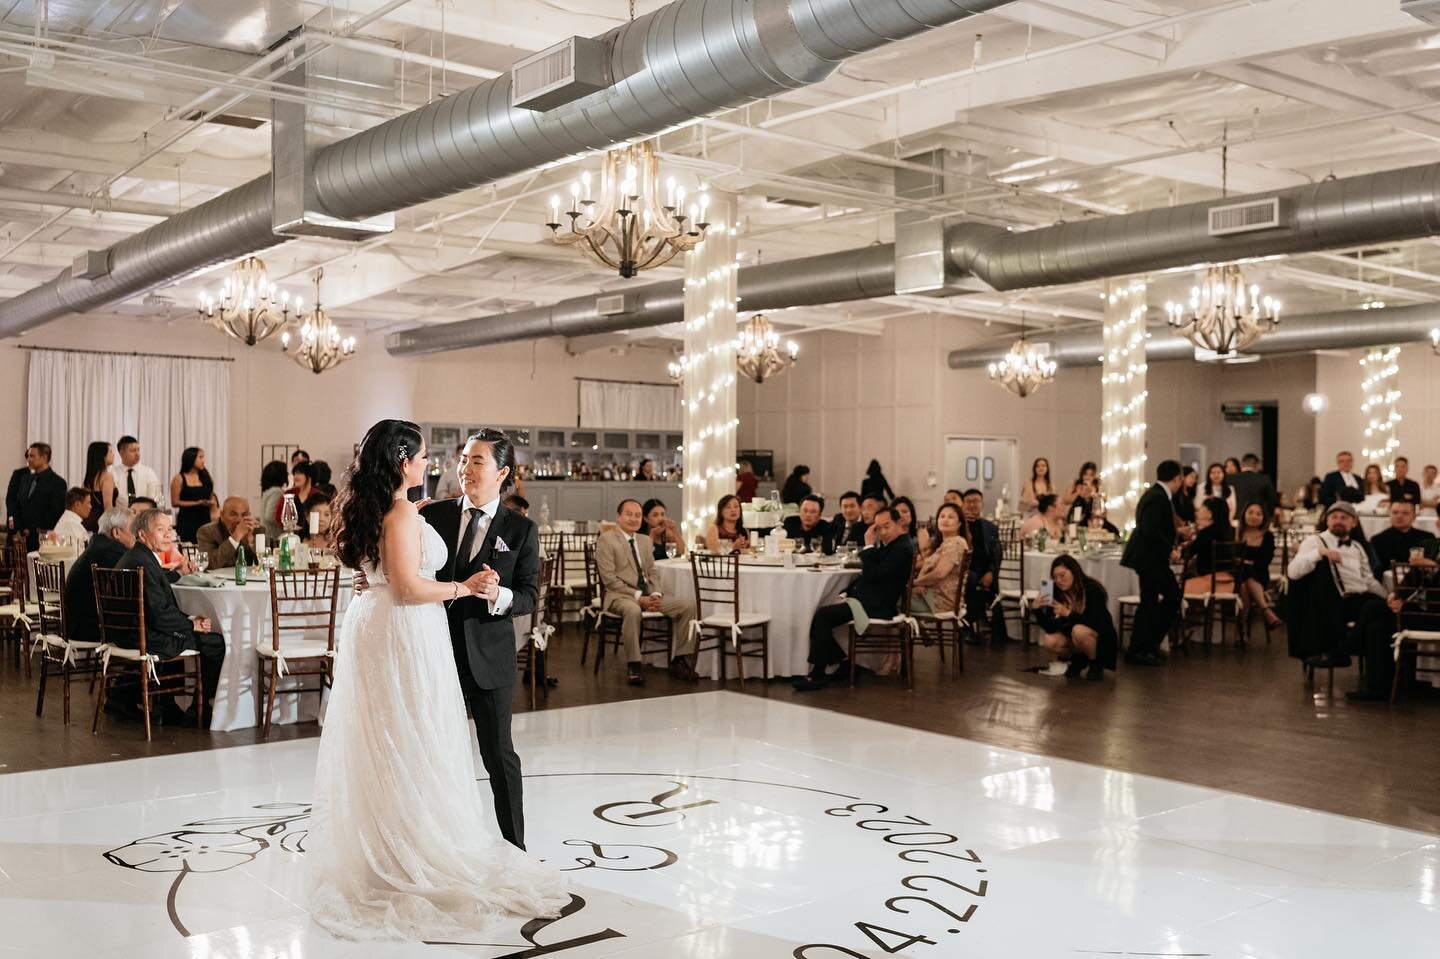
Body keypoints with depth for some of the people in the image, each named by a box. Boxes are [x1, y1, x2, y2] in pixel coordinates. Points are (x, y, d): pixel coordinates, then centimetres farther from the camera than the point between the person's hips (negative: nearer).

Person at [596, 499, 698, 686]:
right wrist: (637, 597, -18)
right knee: (633, 611, -40)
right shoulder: (606, 540, -4)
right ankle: (633, 666, -28)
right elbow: (609, 579, -12)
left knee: (687, 607, -10)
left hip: (647, 595, 7)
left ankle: (680, 661, -4)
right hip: (620, 595, -7)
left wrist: (655, 594, -4)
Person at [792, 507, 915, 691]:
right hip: (865, 597, 10)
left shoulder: (903, 549, -14)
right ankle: (843, 662, 8)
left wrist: (869, 546, -14)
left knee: (822, 616, -21)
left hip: (876, 606, -10)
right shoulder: (886, 544, 16)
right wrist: (847, 592, 5)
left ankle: (817, 674, -14)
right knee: (821, 613, 4)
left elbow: (873, 575, -21)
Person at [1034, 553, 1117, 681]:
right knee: (1050, 642, -23)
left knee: (1079, 631, -36)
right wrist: (1038, 610, -30)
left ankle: (1096, 665, -10)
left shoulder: (1093, 589, -23)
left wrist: (1069, 613, -38)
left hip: (1101, 636, -5)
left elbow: (1097, 623, -29)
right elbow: (1051, 629, -13)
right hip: (1072, 636, 5)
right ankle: (1078, 660, 7)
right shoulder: (1058, 593, -11)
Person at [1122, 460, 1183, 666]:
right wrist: (1169, 550, -21)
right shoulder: (1158, 498, -19)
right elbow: (1150, 530, -27)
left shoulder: (1156, 494, 12)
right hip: (1149, 558, -11)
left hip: (1153, 558, 11)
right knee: (1149, 603, -4)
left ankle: (1150, 643, 19)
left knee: (1173, 596, 14)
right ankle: (1136, 651, 5)